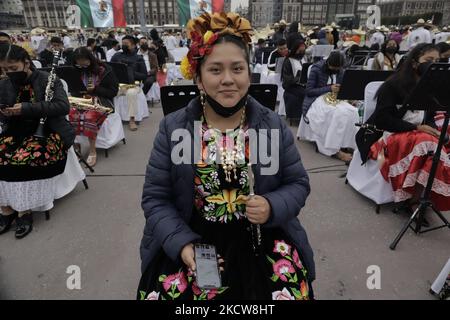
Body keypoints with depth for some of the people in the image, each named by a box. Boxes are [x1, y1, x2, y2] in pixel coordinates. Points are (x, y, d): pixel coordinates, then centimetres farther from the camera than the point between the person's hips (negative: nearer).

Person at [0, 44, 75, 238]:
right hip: (18, 132, 5)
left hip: (48, 132, -5)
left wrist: (27, 108, -24)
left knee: (23, 159, -31)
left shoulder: (48, 80, -4)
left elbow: (63, 106, -20)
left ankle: (24, 210, -15)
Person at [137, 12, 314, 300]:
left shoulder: (274, 125, -2)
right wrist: (181, 242, -15)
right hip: (191, 241, 0)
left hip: (261, 239, 1)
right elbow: (155, 197, -2)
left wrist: (272, 207, -15)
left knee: (289, 291, -15)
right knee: (168, 289, -15)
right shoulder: (172, 128, -4)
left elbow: (298, 183, 5)